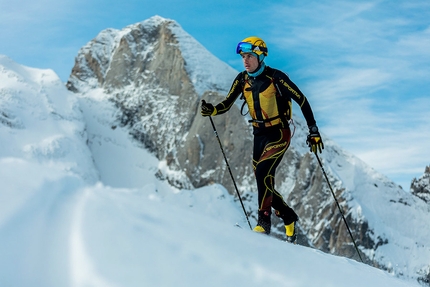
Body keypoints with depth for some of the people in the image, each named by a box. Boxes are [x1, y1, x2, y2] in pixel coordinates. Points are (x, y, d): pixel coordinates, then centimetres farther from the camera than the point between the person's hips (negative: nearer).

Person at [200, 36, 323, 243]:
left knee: (263, 172, -25)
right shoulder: (242, 80, 0)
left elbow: (302, 100, -11)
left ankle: (264, 222, -18)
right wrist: (211, 110, -21)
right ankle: (289, 218, 29)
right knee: (264, 183, 7)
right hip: (259, 135, 6)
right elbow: (226, 105, 2)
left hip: (279, 134, -6)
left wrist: (313, 131, -12)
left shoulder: (276, 78, -16)